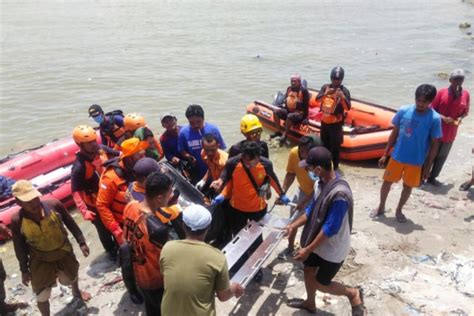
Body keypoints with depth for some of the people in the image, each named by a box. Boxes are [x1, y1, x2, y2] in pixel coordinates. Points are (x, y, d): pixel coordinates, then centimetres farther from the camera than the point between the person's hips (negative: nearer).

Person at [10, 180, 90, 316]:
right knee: (42, 295, 2)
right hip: (40, 259, -2)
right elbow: (20, 248, -10)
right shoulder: (17, 221, -25)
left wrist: (81, 242, -2)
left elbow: (71, 224, -10)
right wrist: (24, 270, -1)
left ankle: (76, 292, 65)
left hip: (64, 251, 2)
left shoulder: (54, 205, -26)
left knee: (71, 277, 29)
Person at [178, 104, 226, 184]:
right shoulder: (183, 132, -10)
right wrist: (188, 156, -15)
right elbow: (181, 150, 3)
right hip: (196, 174, 1)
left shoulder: (213, 129, -14)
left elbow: (221, 149, -5)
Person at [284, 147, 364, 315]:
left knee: (321, 284, 9)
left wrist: (307, 250, -23)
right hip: (318, 242, 8)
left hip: (332, 249, -8)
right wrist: (293, 225, 0)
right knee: (308, 270, 23)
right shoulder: (324, 182, -7)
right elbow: (313, 208, 6)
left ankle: (353, 293, 32)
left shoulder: (339, 194, -35)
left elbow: (330, 229, -30)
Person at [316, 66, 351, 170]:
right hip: (324, 121, 5)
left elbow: (348, 108, -18)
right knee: (325, 144, 18)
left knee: (335, 146, -3)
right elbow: (317, 99, -10)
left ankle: (335, 167, 7)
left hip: (336, 123, -5)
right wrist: (326, 93, -28)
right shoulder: (325, 87, 1)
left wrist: (343, 97, -35)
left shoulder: (344, 91, -10)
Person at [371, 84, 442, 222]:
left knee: (408, 186, 14)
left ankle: (399, 210, 36)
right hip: (397, 156, 2)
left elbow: (434, 145, -6)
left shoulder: (434, 119, -14)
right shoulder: (404, 111, -9)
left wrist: (427, 167, -5)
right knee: (387, 181, 12)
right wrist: (385, 154, 2)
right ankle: (381, 207, 34)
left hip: (416, 161, -1)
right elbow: (394, 133, 1)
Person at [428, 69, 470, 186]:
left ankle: (432, 177, 29)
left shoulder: (466, 94, -2)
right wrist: (443, 118, -22)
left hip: (451, 133, 4)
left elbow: (466, 112, 8)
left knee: (442, 156, 14)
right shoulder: (442, 92, -11)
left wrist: (460, 118, -14)